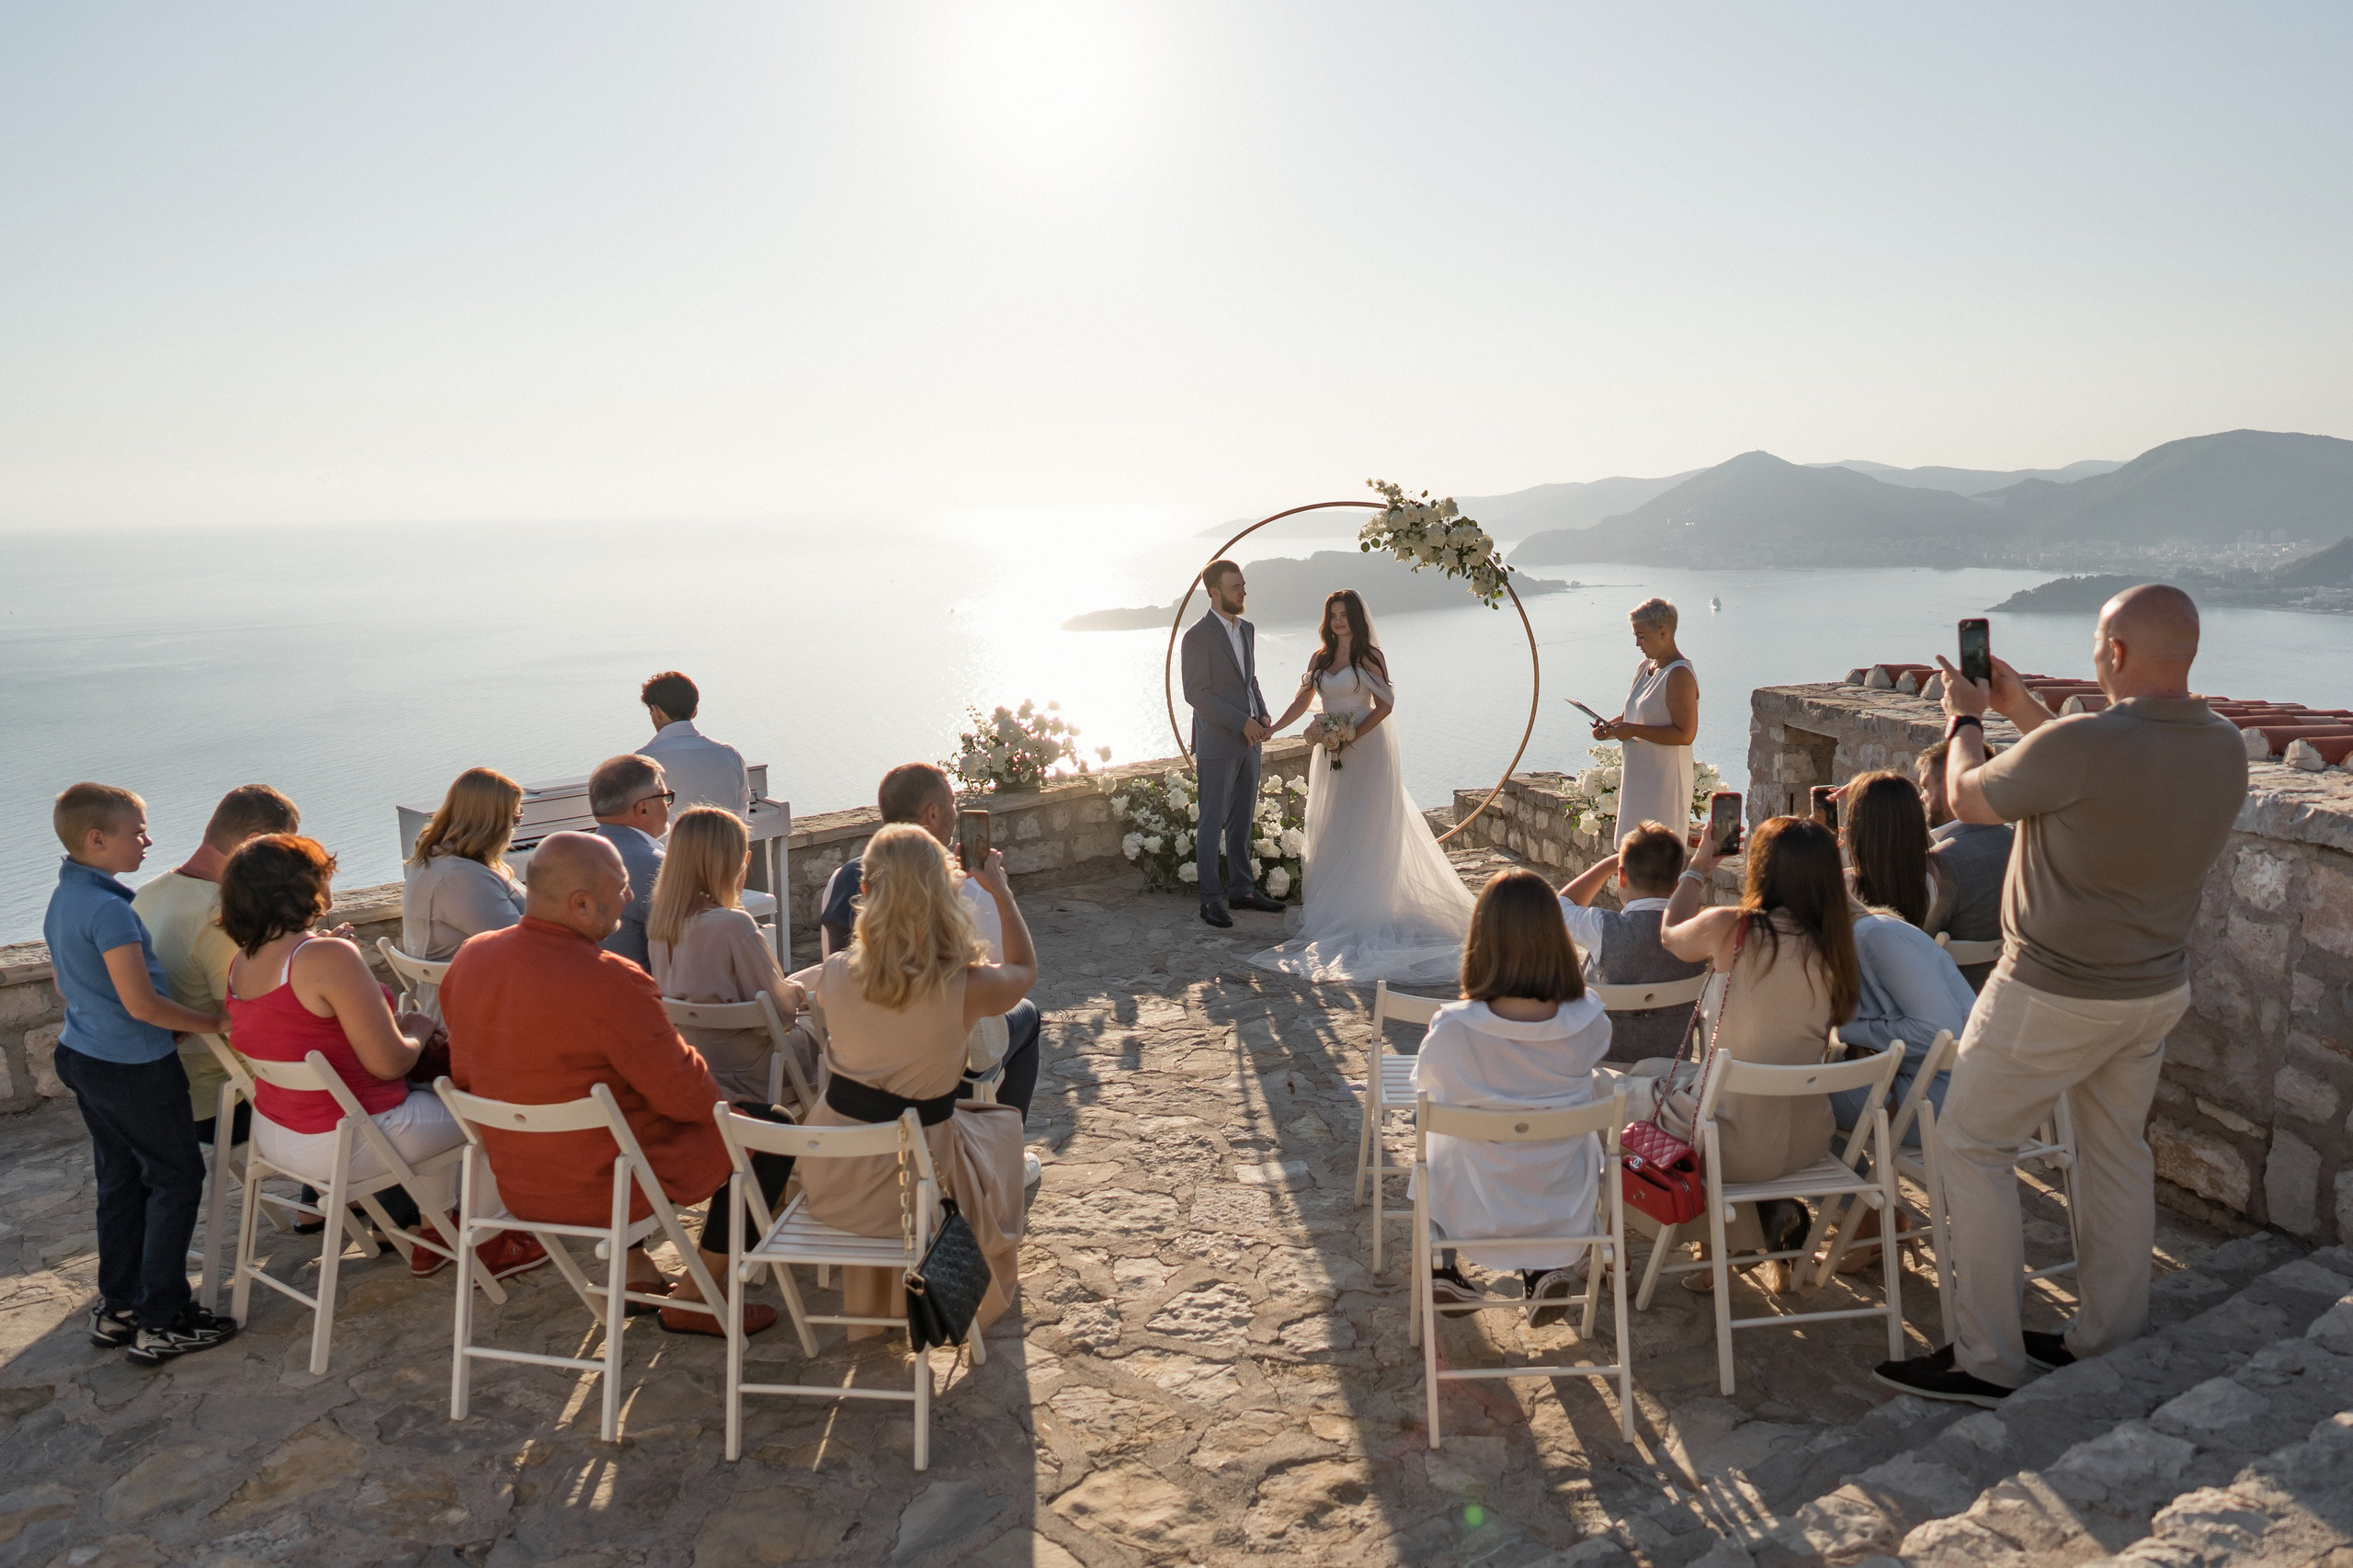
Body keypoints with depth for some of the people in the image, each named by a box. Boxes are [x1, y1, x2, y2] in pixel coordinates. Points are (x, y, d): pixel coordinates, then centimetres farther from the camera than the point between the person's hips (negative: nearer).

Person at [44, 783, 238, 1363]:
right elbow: (142, 1004, -26)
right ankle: (159, 1324, 7)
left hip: (83, 1055, 9)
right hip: (133, 1067, -9)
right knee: (176, 1179, 2)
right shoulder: (109, 909, -25)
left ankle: (116, 1309, 28)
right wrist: (217, 1023, -16)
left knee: (120, 1180, 18)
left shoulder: (62, 899, 6)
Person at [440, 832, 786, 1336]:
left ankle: (637, 1274, 34)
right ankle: (694, 1299, 14)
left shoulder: (470, 958, -5)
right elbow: (687, 1095, -20)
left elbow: (466, 1078, 9)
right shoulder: (611, 982, -29)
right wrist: (715, 1096, 2)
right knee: (770, 1128, 7)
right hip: (606, 1191, -7)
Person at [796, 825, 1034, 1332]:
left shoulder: (834, 975, -16)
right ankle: (992, 1278, 47)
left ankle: (869, 1297, 57)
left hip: (832, 1180, 3)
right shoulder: (967, 987, -23)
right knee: (1002, 1123, 29)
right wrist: (1001, 890, 11)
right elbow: (1026, 969, 2)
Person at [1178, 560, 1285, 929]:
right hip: (1217, 744, -7)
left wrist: (1263, 717, 2)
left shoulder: (1247, 630, 11)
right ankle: (1211, 898, 7)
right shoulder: (1199, 636, -13)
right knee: (1212, 823, 0)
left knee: (1242, 821, 14)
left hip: (1248, 742, 7)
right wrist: (1242, 722, -18)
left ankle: (1241, 889, 23)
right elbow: (1196, 694, -15)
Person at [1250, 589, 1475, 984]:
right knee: (1330, 831, 6)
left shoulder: (1368, 656, -6)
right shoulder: (1320, 658, 11)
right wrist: (1271, 728, 2)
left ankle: (1364, 913, -2)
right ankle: (1332, 909, 11)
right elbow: (1303, 701, 14)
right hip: (1331, 752, 6)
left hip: (1365, 750, -6)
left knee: (1363, 831, -6)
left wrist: (1350, 737, -17)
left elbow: (1385, 704, -11)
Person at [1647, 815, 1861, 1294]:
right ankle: (1773, 1210, 20)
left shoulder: (1729, 927, -18)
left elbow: (1670, 936, 7)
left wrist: (1698, 868, 22)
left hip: (1738, 1142, -4)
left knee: (1646, 1073, 27)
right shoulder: (1836, 942, -8)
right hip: (1810, 1140, 5)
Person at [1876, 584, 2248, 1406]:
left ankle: (1985, 1359, 9)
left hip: (2055, 994, -8)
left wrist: (1965, 718, 7)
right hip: (2157, 990, 8)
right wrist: (2021, 708, 20)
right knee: (2117, 1152, 20)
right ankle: (2110, 1339, 33)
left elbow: (1967, 801, -12)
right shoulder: (2225, 747, -3)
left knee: (1971, 1144, 4)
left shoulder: (2081, 744, -29)